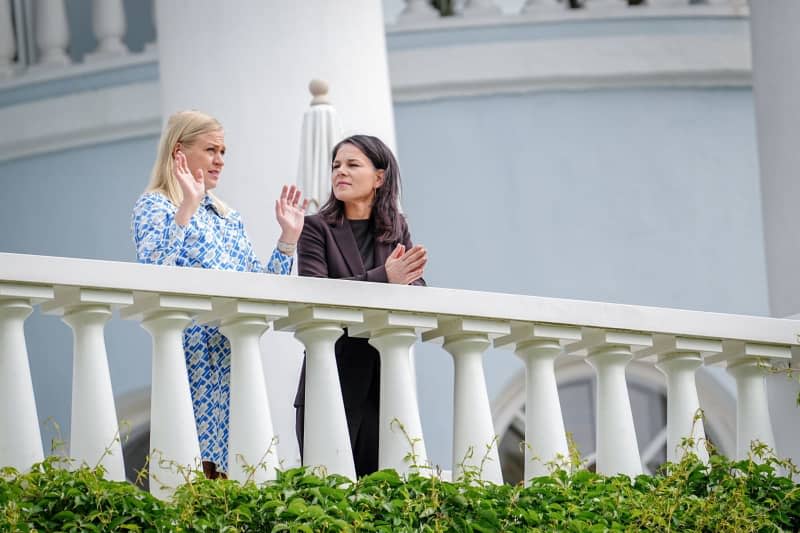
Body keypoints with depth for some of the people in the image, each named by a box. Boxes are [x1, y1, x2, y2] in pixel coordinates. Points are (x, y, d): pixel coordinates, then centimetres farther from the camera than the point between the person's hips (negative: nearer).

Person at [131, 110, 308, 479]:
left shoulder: (229, 218, 20)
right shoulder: (155, 206, -1)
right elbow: (153, 273, -20)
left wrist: (288, 238, 11)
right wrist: (186, 209, -23)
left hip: (234, 361, 7)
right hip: (191, 360, -7)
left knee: (229, 468, 2)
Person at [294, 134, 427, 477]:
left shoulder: (397, 228, 14)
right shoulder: (317, 228, 3)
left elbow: (417, 287, 5)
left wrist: (403, 282, -20)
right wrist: (384, 278, -21)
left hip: (384, 381, 3)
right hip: (334, 379, -3)